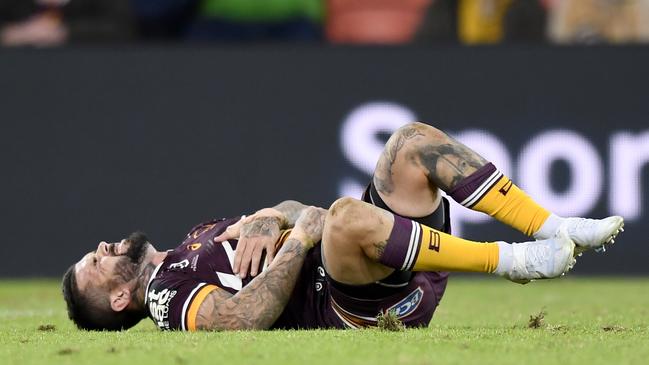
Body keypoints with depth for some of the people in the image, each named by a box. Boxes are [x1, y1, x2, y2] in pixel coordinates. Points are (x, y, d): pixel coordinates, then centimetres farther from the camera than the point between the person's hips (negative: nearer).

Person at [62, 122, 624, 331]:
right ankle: (508, 261, -26)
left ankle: (556, 230, -8)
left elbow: (300, 211, 25)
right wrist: (299, 237, -12)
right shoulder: (169, 294, 0)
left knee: (414, 142, -1)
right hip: (355, 308, -9)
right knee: (346, 215, -38)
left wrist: (269, 219, 1)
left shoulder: (197, 238, 29)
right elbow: (246, 317, -19)